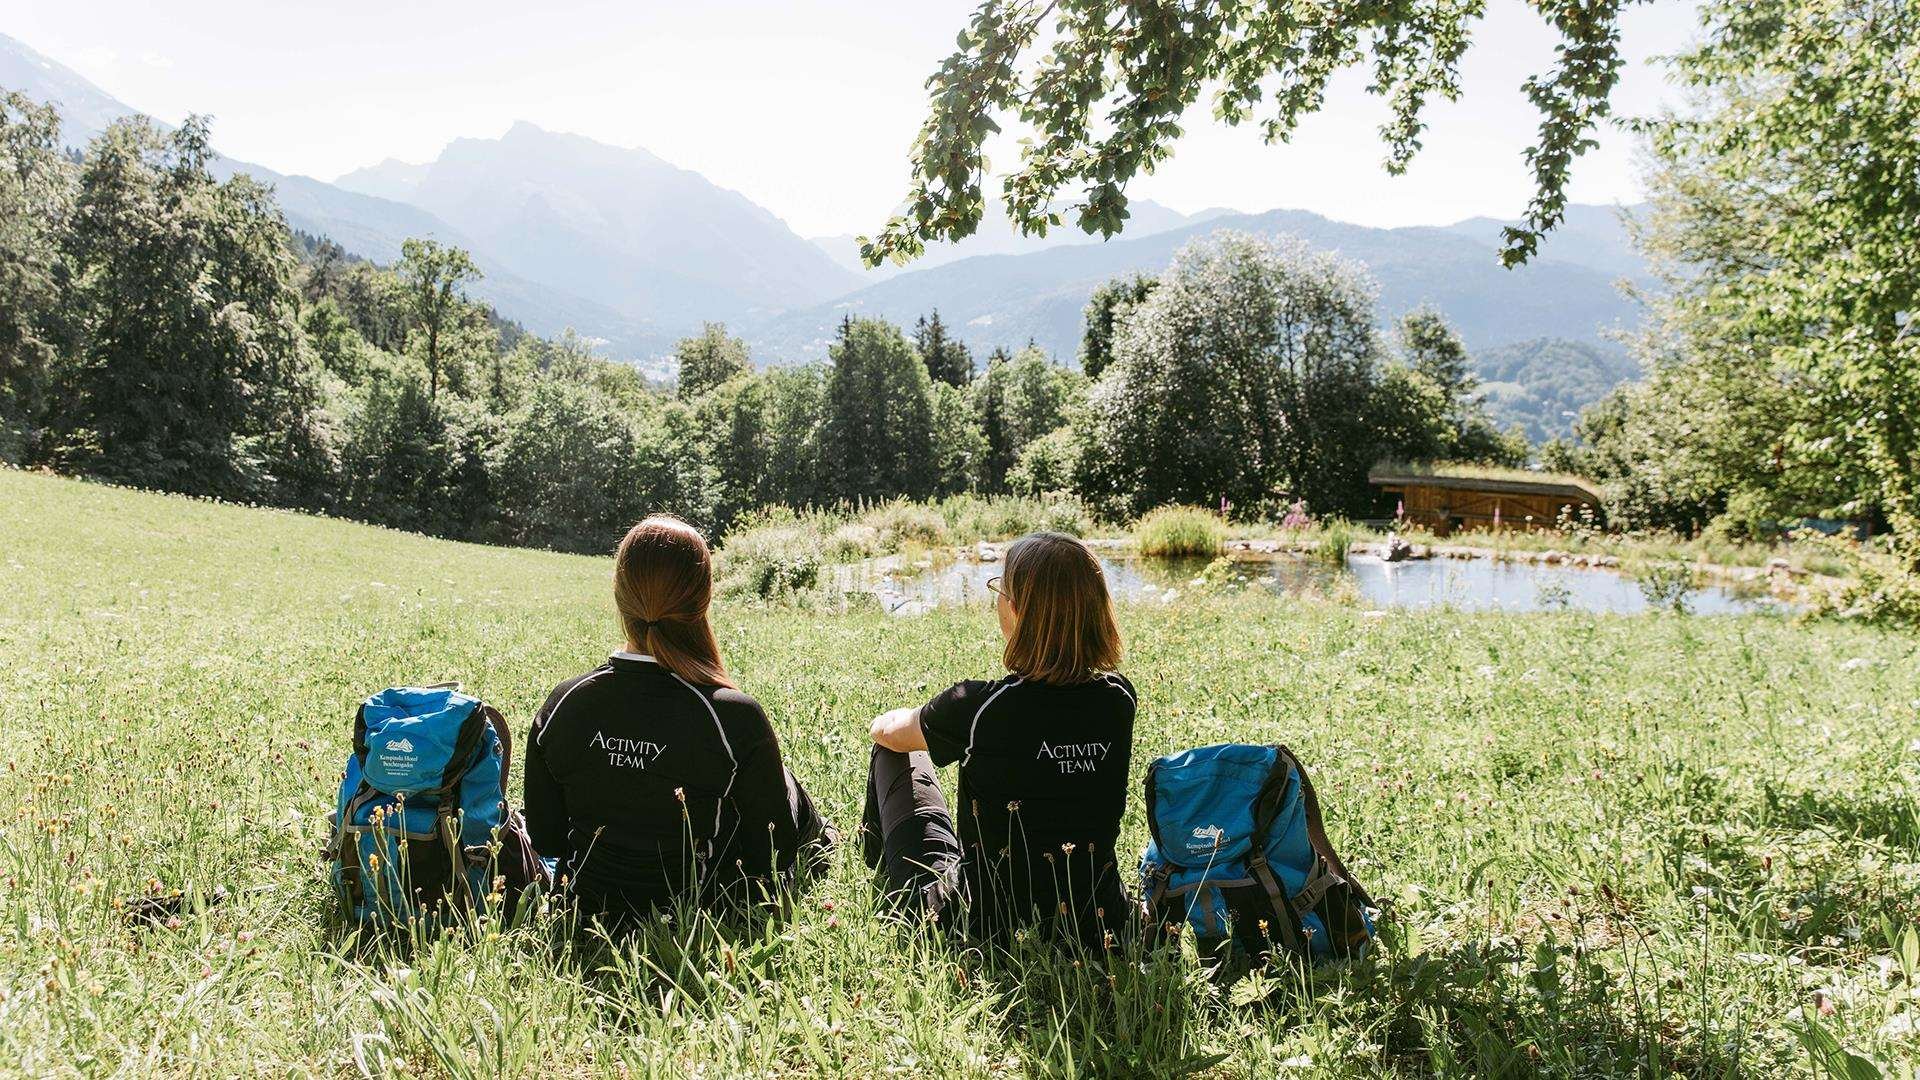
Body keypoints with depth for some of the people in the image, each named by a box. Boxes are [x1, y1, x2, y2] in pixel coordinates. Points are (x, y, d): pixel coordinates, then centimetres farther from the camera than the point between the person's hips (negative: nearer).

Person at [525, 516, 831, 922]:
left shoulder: (562, 706, -16)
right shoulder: (736, 718, -28)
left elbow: (546, 841, -3)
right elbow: (774, 858, -16)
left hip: (596, 905, 4)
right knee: (786, 786, 25)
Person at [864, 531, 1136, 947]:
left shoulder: (978, 707, -23)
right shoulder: (1118, 698, -12)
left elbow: (888, 732, 2)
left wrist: (887, 724, 23)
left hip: (980, 924, -4)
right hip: (1093, 923, 4)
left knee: (894, 753, 17)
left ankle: (881, 873, 46)